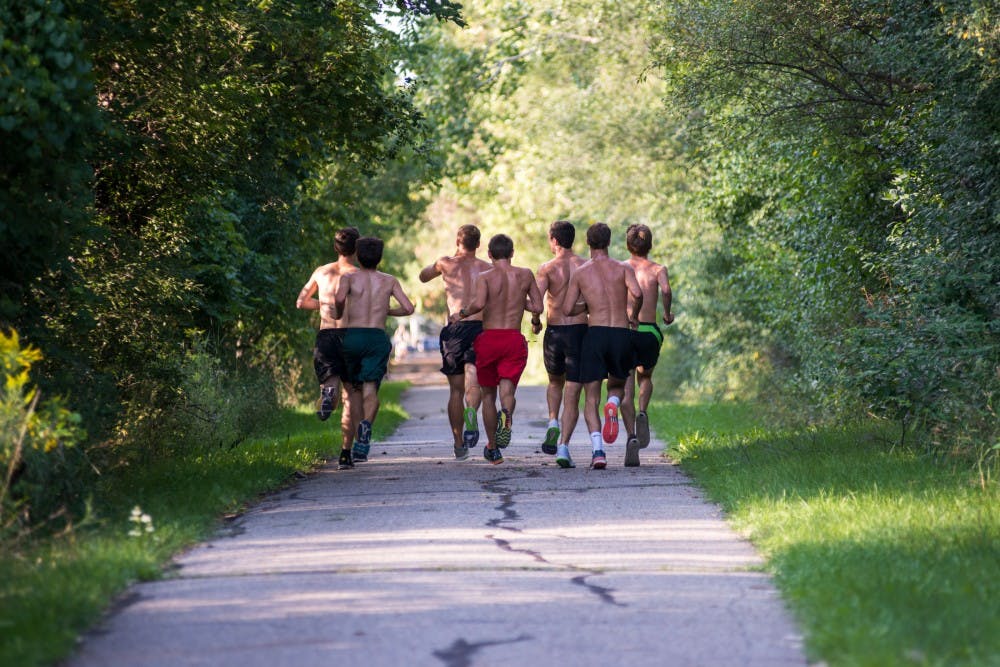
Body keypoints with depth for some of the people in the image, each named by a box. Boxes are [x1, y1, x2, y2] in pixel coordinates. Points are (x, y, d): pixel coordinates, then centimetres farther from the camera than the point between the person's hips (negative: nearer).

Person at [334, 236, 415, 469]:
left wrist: (339, 314, 6)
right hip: (378, 337, 0)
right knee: (370, 390, -10)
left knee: (355, 389, 15)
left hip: (352, 336, 0)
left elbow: (339, 298, -15)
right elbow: (408, 308, 6)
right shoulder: (390, 281, 12)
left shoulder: (350, 277, 6)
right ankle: (366, 425, -41)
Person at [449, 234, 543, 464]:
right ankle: (507, 413, -44)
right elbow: (538, 307, 10)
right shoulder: (525, 275, 6)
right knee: (507, 389, -6)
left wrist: (461, 314, -3)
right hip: (514, 339, 1)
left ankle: (492, 448, 21)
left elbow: (478, 303, -21)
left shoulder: (486, 277, -3)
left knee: (488, 394, 14)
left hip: (489, 338, -1)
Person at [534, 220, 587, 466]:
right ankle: (564, 446, -10)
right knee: (572, 396, 1)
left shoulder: (547, 268, -2)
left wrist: (535, 319, 4)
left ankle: (553, 423, 7)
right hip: (580, 331, 0)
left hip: (554, 332, 0)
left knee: (555, 383, 28)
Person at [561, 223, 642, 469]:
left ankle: (598, 449, -14)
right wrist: (633, 315, 4)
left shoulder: (580, 273, 6)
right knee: (617, 386, 24)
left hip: (595, 333, -1)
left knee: (591, 399, 5)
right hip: (622, 334, 1)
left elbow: (567, 309, 3)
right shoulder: (623, 268, 5)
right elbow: (637, 293, -14)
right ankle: (613, 405, -14)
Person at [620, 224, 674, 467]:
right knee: (645, 377, 26)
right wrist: (667, 315, 1)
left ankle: (631, 436, -15)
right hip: (649, 332, 0)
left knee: (626, 389, 2)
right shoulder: (657, 269, 6)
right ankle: (642, 413, -2)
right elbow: (666, 290, -15)